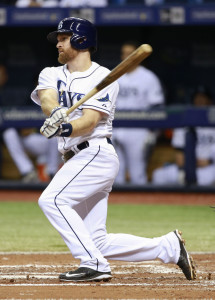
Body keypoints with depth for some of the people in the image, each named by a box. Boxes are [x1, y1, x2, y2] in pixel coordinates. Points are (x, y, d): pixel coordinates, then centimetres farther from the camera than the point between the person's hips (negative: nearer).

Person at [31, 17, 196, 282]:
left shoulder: (103, 78, -3)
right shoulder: (51, 75, 13)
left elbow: (90, 121, -17)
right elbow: (46, 99, -11)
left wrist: (64, 129, -38)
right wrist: (55, 112, -34)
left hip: (96, 153, -7)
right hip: (77, 160, 7)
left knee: (52, 200, -26)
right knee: (97, 243, 4)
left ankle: (94, 265, -25)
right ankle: (169, 247, 15)